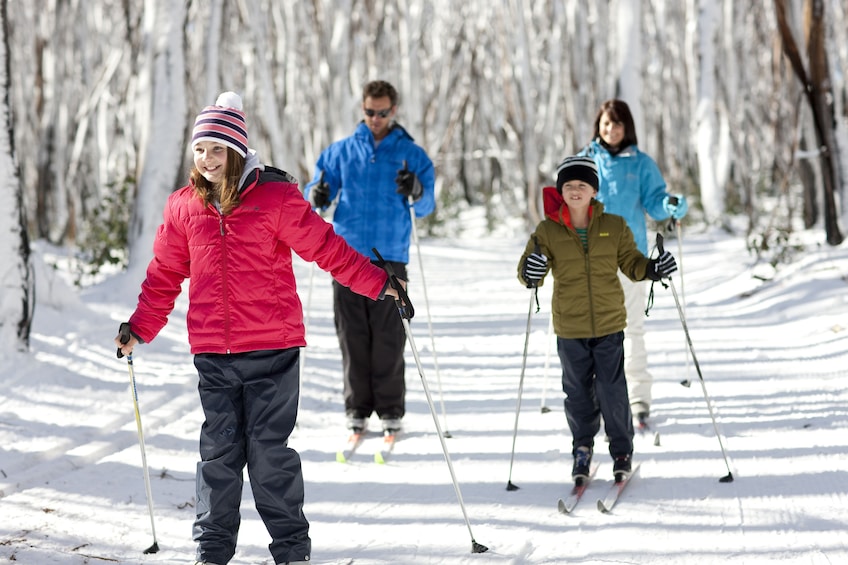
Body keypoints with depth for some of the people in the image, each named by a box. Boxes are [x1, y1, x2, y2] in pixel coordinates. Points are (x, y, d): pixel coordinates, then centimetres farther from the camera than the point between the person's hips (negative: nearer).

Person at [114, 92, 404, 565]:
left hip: (271, 349, -4)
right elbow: (166, 273, 16)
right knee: (219, 450, 8)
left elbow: (325, 247, -4)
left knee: (269, 448, -2)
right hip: (212, 352, 4)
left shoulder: (276, 198, -5)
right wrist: (141, 328, 14)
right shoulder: (185, 206, 7)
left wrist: (377, 284, -8)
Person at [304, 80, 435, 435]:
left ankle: (390, 409, 4)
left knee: (389, 337, -3)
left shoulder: (411, 154, 7)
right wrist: (316, 196, -13)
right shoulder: (341, 151, 12)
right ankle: (357, 407, 9)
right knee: (352, 335, 2)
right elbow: (319, 193, 11)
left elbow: (426, 207, 2)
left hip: (390, 257, -2)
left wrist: (417, 191, -21)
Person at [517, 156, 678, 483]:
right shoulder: (548, 231, -2)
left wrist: (652, 269, -13)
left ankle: (622, 450, 18)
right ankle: (582, 449, 27)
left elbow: (631, 263, 7)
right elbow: (528, 271, -4)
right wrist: (530, 272, -28)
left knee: (612, 391, 1)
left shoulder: (614, 226, 0)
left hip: (609, 324, 0)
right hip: (570, 327, 1)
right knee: (578, 392, 9)